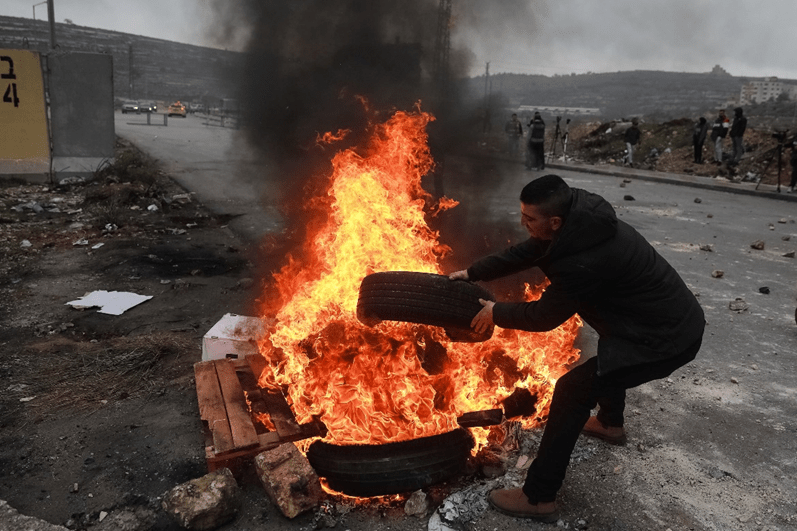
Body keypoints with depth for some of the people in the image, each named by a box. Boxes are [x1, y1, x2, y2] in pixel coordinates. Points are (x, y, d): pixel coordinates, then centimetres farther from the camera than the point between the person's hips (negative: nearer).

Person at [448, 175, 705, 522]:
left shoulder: (586, 260, -31)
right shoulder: (578, 222, -3)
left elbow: (546, 316, -17)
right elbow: (524, 254, 11)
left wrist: (497, 314, -2)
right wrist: (471, 273, 12)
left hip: (667, 340, -10)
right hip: (676, 318, 10)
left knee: (572, 390, -10)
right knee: (609, 355, 35)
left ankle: (538, 497, 0)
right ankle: (610, 424, 60)